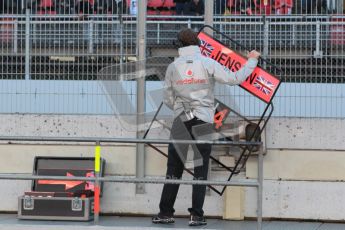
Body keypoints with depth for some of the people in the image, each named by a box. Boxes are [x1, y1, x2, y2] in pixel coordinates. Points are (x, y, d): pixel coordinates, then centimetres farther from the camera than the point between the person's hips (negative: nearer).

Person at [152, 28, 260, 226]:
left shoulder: (173, 67, 3)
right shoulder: (208, 63, -5)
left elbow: (168, 100, 8)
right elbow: (234, 78, -5)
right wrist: (252, 61, 9)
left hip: (180, 121, 2)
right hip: (203, 121, -2)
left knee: (174, 170, 8)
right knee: (201, 171, 3)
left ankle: (166, 213, 8)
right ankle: (197, 215, -1)